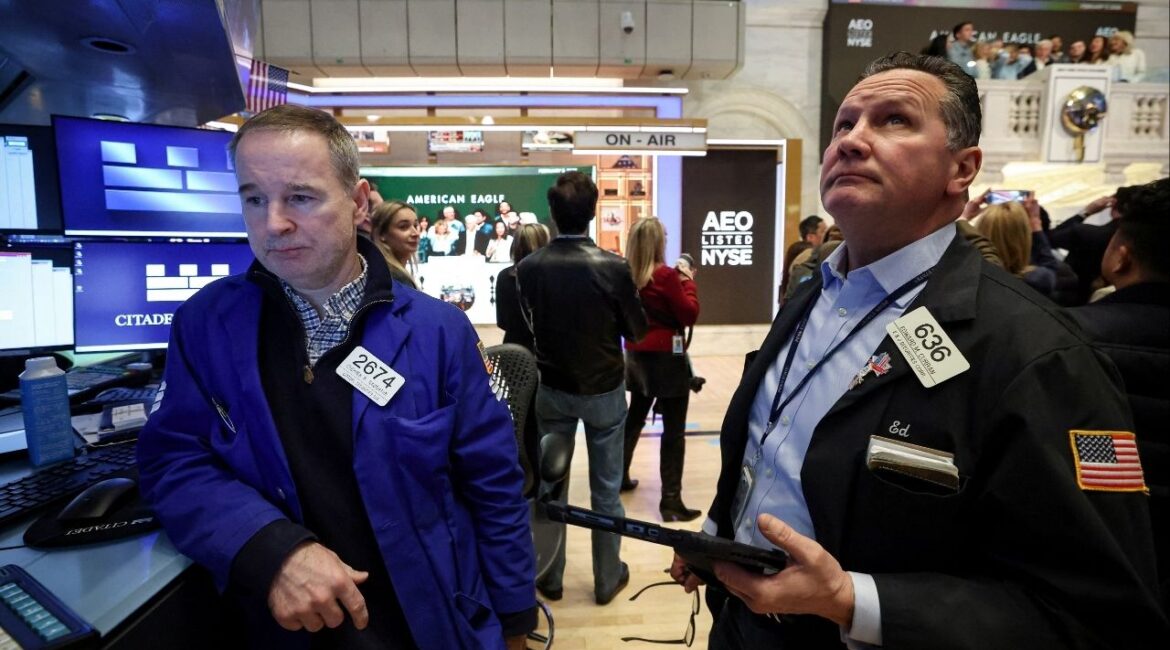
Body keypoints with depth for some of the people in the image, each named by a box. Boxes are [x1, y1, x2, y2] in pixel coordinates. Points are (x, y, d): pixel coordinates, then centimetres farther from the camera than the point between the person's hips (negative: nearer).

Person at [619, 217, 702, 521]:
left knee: (634, 418, 24)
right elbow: (690, 314, -11)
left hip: (637, 355, 7)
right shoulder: (665, 276, -18)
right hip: (667, 358, -7)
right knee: (673, 431, 0)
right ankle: (671, 500, 3)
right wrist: (687, 280, -1)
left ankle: (619, 477, 38)